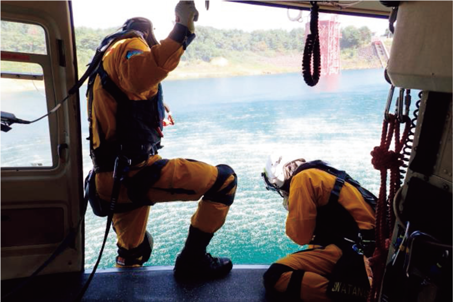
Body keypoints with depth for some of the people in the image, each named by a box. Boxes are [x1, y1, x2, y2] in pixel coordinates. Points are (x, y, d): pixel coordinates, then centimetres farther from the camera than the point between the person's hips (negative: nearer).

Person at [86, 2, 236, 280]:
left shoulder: (107, 58, 29)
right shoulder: (129, 44, -2)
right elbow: (141, 74, -30)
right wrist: (182, 30, -28)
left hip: (111, 179, 10)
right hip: (134, 172, -10)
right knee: (224, 179, 0)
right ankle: (192, 260, 5)